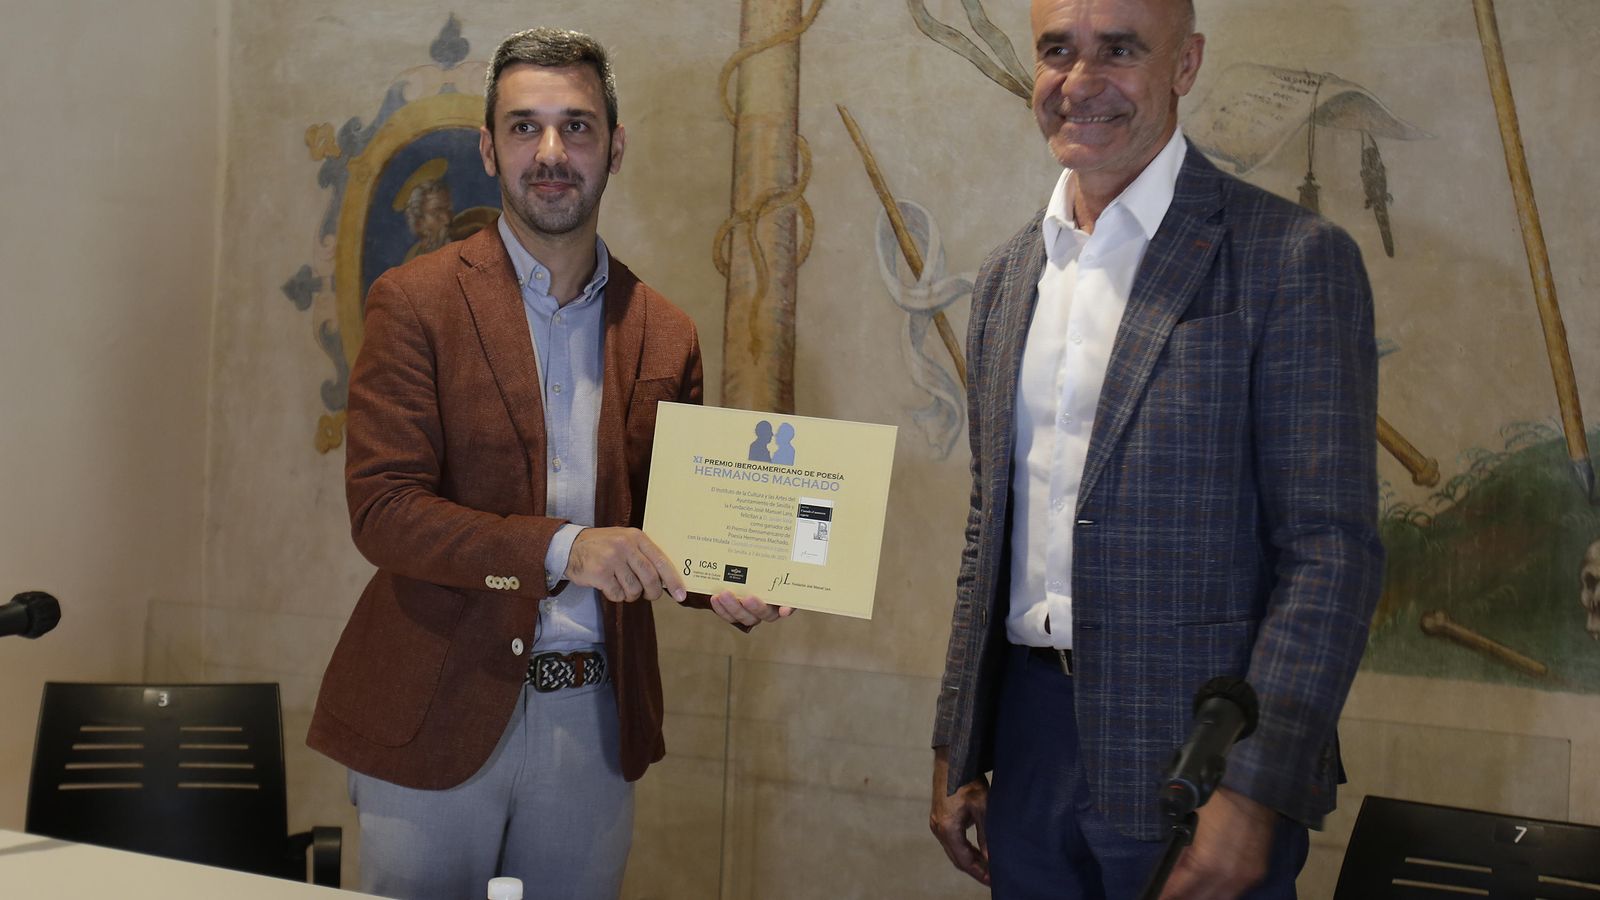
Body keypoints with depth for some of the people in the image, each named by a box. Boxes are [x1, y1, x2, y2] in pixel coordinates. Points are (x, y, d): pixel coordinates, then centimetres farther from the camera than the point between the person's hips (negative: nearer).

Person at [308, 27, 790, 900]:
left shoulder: (664, 335, 7)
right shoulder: (416, 302, -4)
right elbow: (381, 509, -12)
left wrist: (728, 588, -7)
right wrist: (560, 548, -24)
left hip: (594, 724, 3)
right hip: (435, 720, -3)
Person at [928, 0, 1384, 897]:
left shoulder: (1294, 260, -9)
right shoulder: (1010, 275, 11)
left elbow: (1332, 552, -12)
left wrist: (1254, 796, -17)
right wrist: (957, 750, 13)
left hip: (1192, 757, -5)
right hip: (1029, 741, 6)